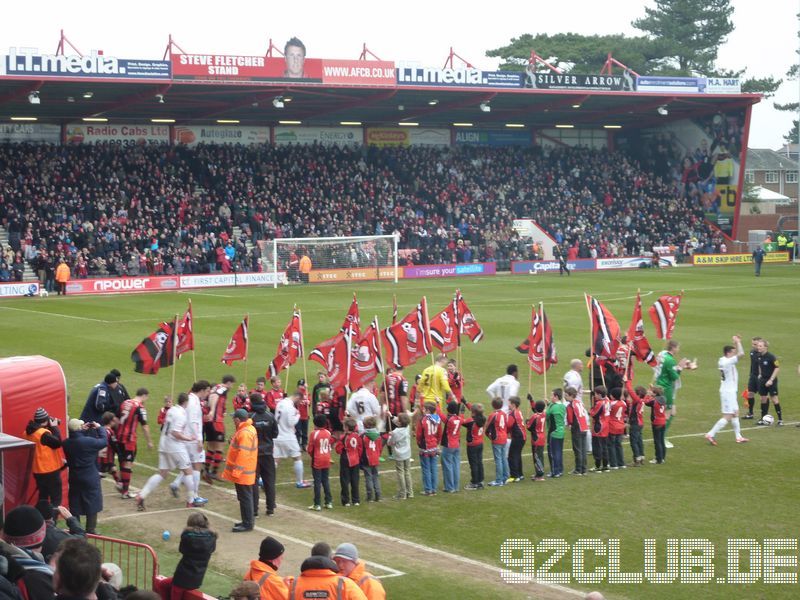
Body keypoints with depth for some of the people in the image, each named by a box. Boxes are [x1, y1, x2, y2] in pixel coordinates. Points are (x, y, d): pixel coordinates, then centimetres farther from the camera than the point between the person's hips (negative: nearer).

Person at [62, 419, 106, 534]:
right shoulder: (88, 441, -23)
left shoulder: (66, 443, -7)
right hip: (90, 478, -5)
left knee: (75, 505, 15)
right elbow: (104, 442, -8)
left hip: (74, 477, 5)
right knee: (92, 504, 7)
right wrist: (100, 428, 5)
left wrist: (83, 430, 8)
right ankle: (90, 530, 10)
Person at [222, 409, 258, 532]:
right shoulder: (248, 429, 11)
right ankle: (247, 521, 24)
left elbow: (243, 454, -26)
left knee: (245, 498, -4)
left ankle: (247, 524, 1)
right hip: (245, 473, 10)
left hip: (242, 473, -10)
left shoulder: (245, 433, -22)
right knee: (244, 498, 17)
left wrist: (237, 471, -25)